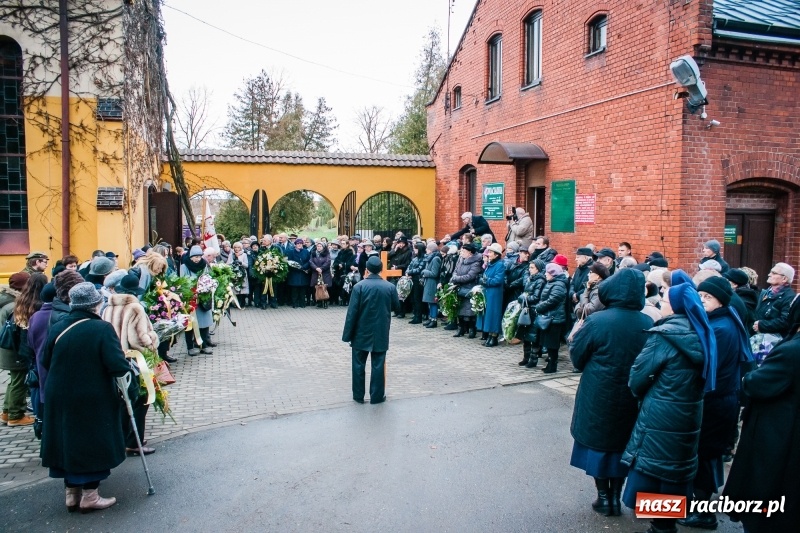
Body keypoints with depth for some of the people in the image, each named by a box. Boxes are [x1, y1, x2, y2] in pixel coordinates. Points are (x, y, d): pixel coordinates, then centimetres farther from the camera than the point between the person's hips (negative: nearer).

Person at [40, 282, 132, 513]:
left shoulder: (57, 328, -1)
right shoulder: (102, 328, -17)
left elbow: (46, 362, 9)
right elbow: (118, 366, -22)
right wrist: (129, 366, -2)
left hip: (60, 398, 5)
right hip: (93, 399, -5)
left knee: (68, 442, 17)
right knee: (92, 443, 9)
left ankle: (71, 493, 29)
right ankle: (89, 496, 17)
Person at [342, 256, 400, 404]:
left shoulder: (359, 286, -13)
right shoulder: (390, 287, -6)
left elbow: (352, 312, -12)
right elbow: (396, 307, 9)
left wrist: (347, 335, -5)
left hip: (361, 333, -1)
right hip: (381, 333, 1)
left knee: (359, 365, 12)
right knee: (378, 365, 8)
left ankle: (358, 395, 19)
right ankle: (377, 396, 14)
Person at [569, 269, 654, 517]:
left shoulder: (597, 322, -21)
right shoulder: (648, 324, -9)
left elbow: (577, 358, -10)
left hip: (598, 397, -3)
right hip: (631, 400, 3)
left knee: (598, 441, 14)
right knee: (621, 443, 19)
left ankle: (603, 496, 22)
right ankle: (616, 497, 26)